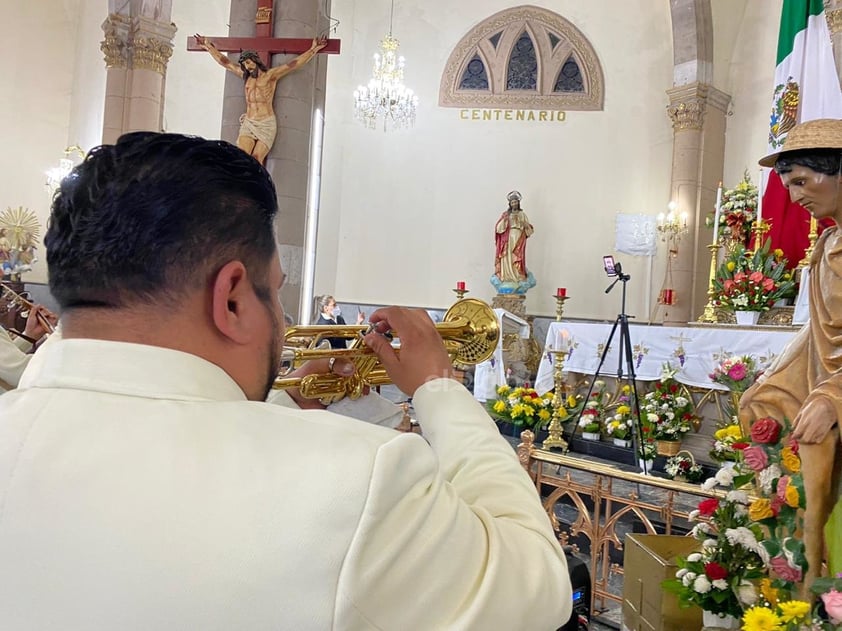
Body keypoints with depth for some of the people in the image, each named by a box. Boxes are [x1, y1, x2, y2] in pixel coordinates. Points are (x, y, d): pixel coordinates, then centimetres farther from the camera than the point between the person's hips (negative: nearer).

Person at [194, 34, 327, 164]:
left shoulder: (271, 75, 4)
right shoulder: (246, 76, 17)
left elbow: (293, 64, -1)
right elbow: (224, 62, 26)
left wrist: (314, 49, -5)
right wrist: (209, 46, 32)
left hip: (266, 124, -3)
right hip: (248, 124, 4)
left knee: (256, 159, -19)